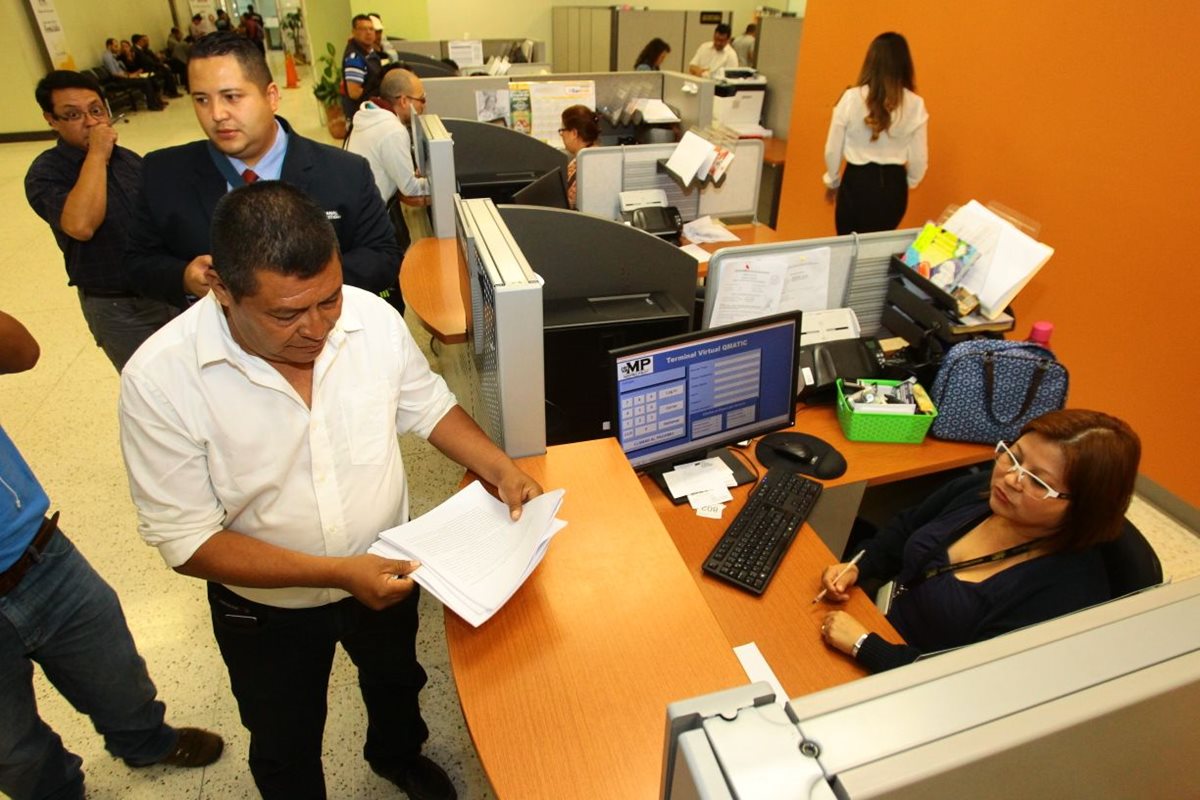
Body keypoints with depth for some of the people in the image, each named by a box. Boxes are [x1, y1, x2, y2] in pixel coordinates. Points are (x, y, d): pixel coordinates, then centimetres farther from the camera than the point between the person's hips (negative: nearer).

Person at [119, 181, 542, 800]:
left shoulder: (373, 318, -22)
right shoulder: (159, 379, -28)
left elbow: (427, 404, -3)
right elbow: (187, 541, -23)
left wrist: (500, 469, -17)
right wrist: (336, 573, -32)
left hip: (387, 570, 3)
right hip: (267, 608, -2)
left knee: (397, 682, 33)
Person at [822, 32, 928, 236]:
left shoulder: (852, 98, -10)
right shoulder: (915, 104, -5)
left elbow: (832, 149, -4)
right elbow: (919, 158, 0)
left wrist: (832, 181, 15)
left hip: (856, 181, -2)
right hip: (893, 185, 2)